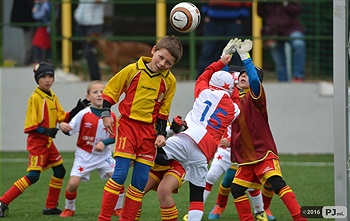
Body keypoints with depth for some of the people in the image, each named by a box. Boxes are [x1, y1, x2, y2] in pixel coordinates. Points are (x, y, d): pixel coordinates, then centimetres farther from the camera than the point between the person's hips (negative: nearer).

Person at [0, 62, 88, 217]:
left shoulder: (53, 97, 10)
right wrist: (45, 131, -30)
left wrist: (77, 110, -2)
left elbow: (62, 117, 11)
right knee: (33, 176, -16)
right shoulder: (35, 98, -14)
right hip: (37, 141, -9)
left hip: (48, 142, 9)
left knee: (60, 171, 11)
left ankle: (50, 207, 21)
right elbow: (30, 125, -17)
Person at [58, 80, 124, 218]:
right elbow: (70, 130, -11)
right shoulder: (83, 115, -12)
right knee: (73, 183, -13)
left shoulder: (111, 116, -6)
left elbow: (114, 137, -2)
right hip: (84, 155, -2)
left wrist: (104, 142, -21)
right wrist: (63, 126, -33)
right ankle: (69, 209, 15)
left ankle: (118, 209, 9)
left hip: (103, 154, 2)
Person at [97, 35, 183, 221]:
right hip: (127, 124, -3)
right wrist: (106, 113, -4)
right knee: (120, 173, -13)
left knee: (141, 181, 1)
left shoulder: (169, 81, 1)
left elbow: (163, 111, 10)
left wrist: (161, 133, 1)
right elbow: (110, 89, 4)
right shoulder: (133, 70, -7)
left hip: (149, 130, 3)